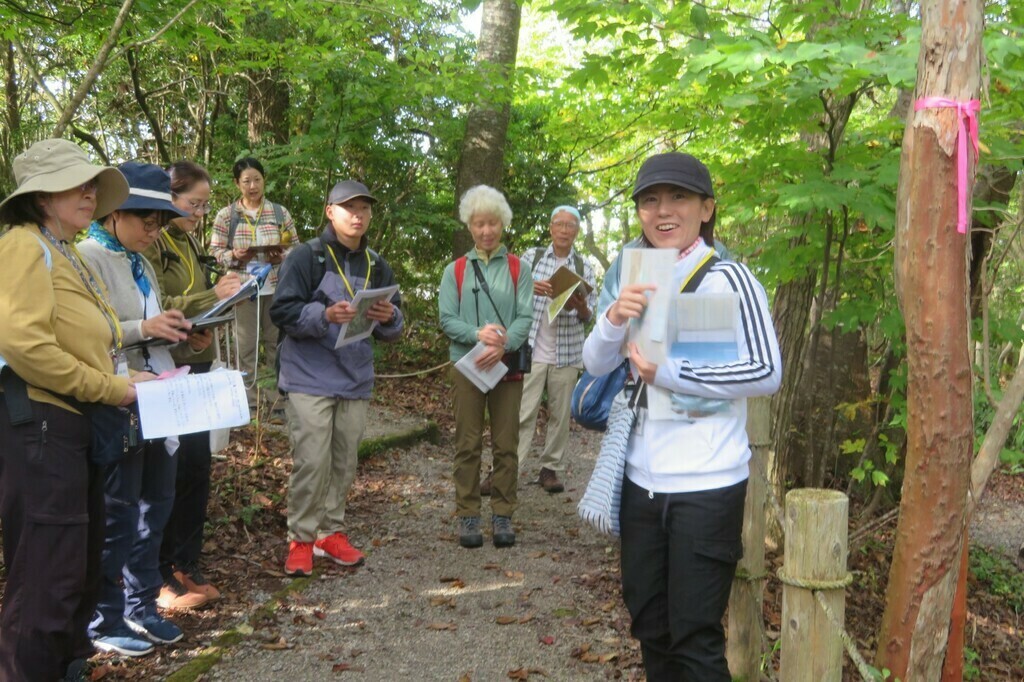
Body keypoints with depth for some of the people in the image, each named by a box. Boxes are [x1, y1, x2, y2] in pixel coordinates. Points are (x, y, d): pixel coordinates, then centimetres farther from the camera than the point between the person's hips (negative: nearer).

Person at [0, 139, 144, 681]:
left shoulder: (67, 255, 19)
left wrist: (122, 380, 7)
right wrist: (107, 388, -16)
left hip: (76, 424, 10)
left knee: (81, 570, 18)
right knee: (49, 575, -5)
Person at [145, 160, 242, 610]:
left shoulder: (189, 244, 16)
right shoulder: (150, 243, -10)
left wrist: (207, 328, 2)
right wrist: (212, 295, -20)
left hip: (195, 365, 8)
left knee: (197, 467, 11)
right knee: (170, 471, -2)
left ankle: (186, 567, 22)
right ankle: (161, 576, 10)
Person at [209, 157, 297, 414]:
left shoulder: (280, 212, 4)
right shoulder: (226, 215, 1)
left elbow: (295, 247, 8)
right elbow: (215, 251, 2)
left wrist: (282, 256, -13)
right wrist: (234, 255, -17)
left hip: (276, 287, 1)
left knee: (278, 341, 8)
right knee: (246, 345, 4)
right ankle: (248, 400, 13)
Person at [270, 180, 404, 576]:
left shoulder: (377, 266, 12)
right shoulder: (306, 257, -5)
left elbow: (393, 330, 13)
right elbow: (282, 311, -11)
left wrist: (389, 317, -11)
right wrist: (325, 315, -26)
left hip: (356, 381, 5)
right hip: (309, 378, -5)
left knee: (345, 462, 10)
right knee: (312, 461, -6)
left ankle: (331, 533, 24)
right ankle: (300, 539, 8)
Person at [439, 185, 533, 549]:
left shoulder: (518, 269, 4)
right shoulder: (455, 270, 6)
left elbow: (525, 318, -4)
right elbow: (447, 320, -1)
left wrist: (502, 345, -21)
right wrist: (478, 334, -19)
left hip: (508, 366, 0)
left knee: (506, 444, 4)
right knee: (468, 444, 3)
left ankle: (503, 515, 13)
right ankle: (467, 515, 11)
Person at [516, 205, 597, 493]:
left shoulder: (584, 267, 7)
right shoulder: (532, 257, 5)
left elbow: (588, 316, 6)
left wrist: (580, 306, -18)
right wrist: (531, 288, -17)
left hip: (567, 352, 2)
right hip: (531, 349, -2)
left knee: (560, 413, 6)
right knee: (523, 412, -6)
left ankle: (550, 468, 15)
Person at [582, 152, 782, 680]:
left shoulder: (727, 278, -11)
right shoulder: (635, 280, 7)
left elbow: (767, 372, -17)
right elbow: (596, 364, 2)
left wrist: (669, 373, -19)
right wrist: (614, 320, -18)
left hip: (706, 485, -6)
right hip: (642, 480, 6)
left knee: (694, 636, 4)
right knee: (649, 624, 18)